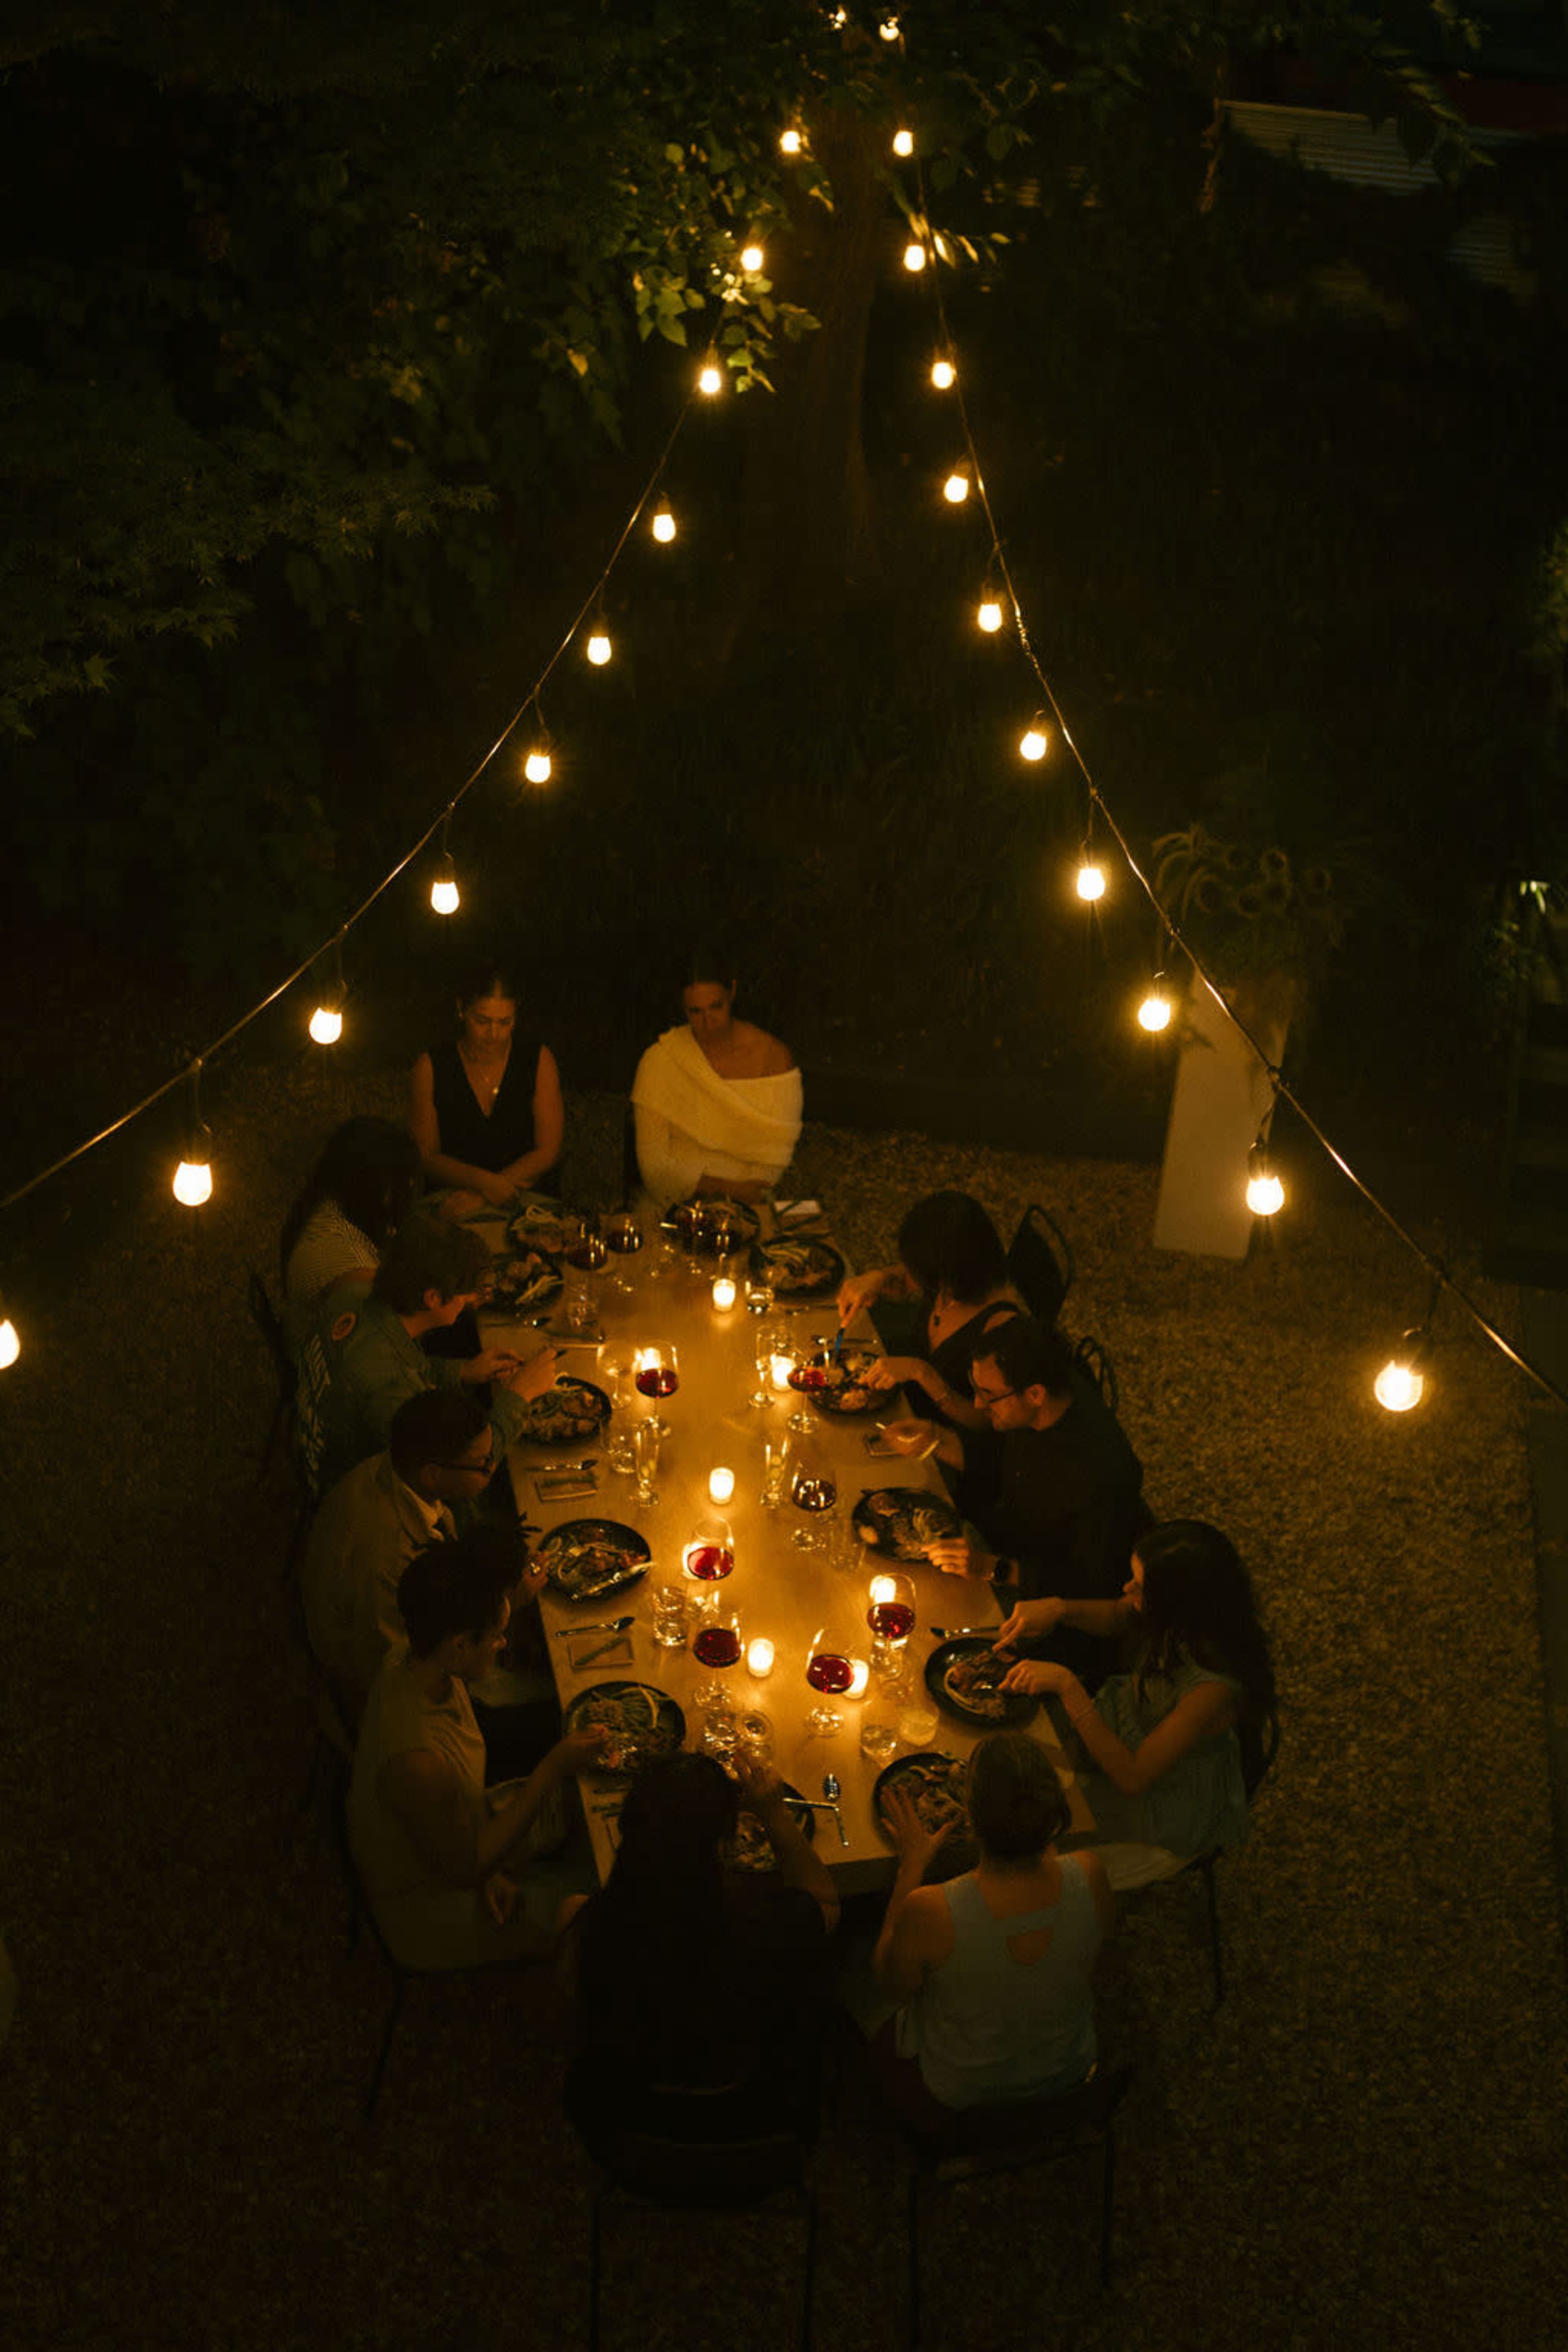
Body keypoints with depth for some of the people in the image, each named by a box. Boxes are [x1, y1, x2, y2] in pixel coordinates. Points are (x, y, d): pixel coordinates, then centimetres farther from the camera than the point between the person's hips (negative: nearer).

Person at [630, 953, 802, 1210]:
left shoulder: (774, 1057, -2)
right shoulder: (659, 1061, -6)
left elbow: (777, 1150, 1)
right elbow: (654, 1164, -6)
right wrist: (726, 1188, -15)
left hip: (746, 1204, 1)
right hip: (675, 1200, 0)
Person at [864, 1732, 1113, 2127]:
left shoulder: (928, 1912, -40)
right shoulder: (1089, 1876, -31)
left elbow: (893, 1985, -15)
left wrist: (912, 1868, -10)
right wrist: (1044, 1839, 3)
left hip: (957, 2093, -3)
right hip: (1067, 2072, 3)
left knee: (884, 2045, 31)